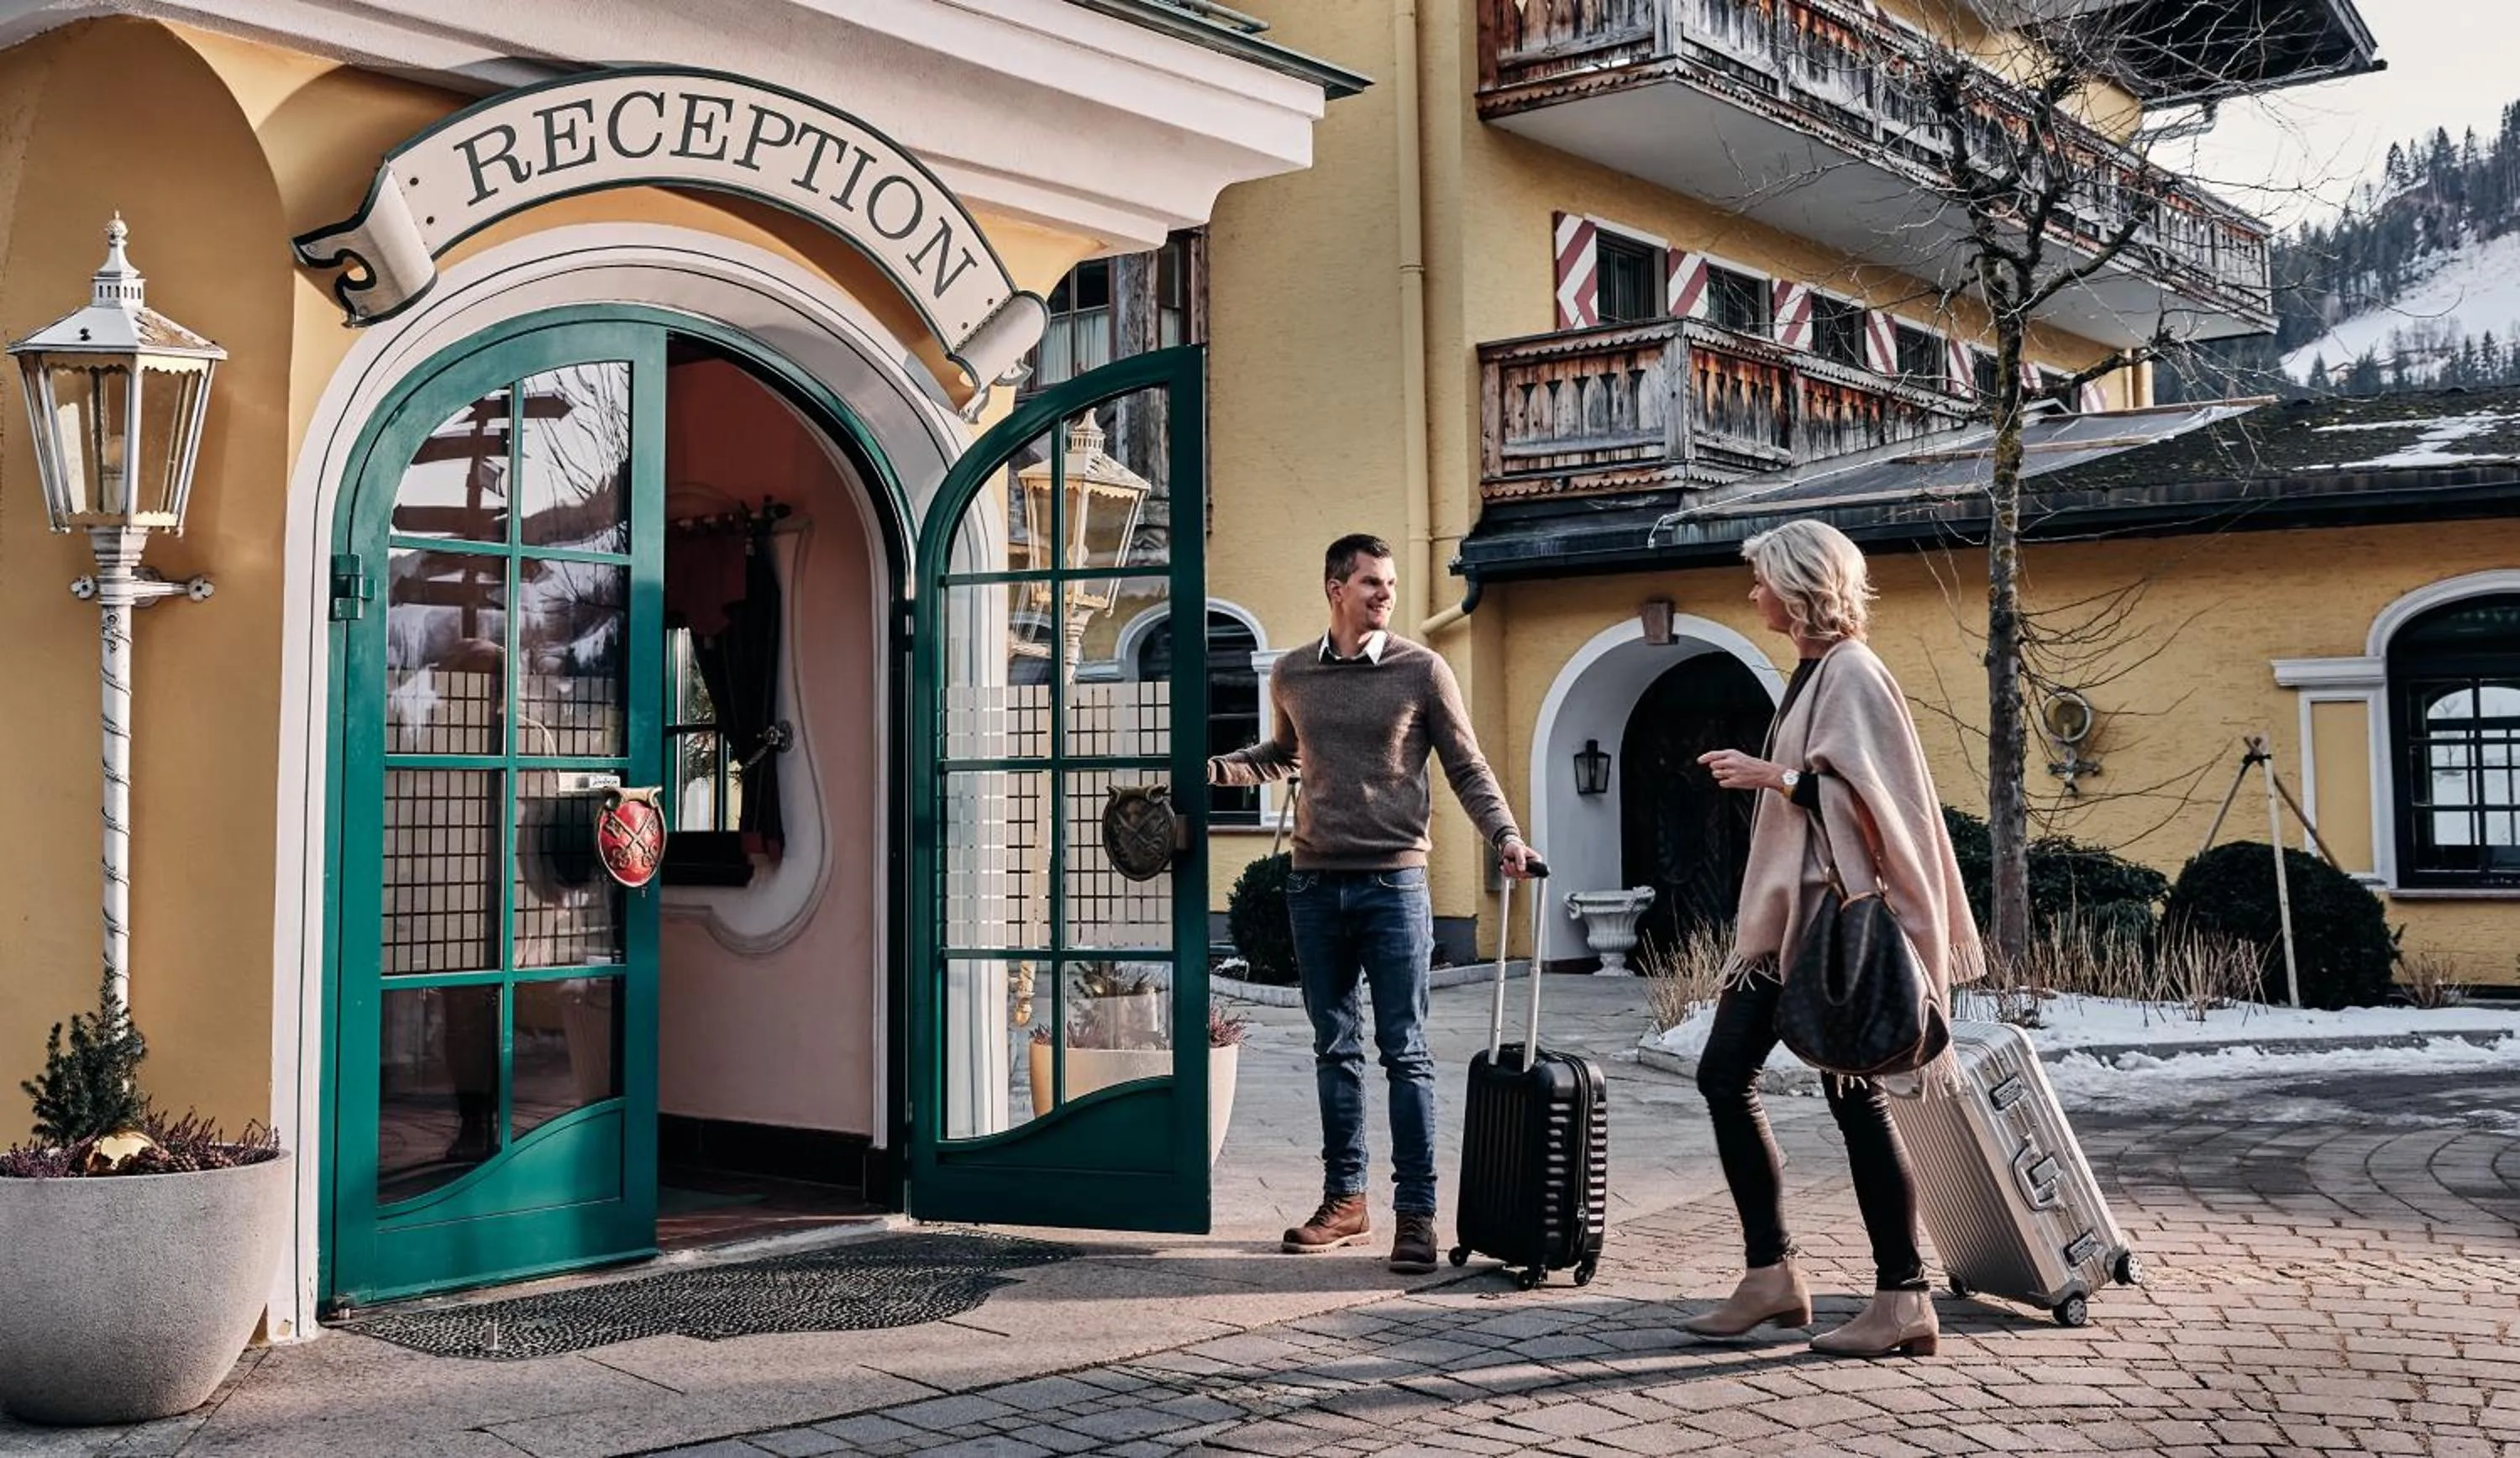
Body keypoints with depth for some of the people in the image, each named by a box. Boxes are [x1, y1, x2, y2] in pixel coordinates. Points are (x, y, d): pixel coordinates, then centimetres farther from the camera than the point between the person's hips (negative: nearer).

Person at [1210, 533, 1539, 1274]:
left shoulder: (1422, 671, -2)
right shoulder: (1291, 675, 8)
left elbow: (1468, 769, 1)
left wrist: (1506, 836, -14)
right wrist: (1213, 768, 10)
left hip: (1394, 881, -3)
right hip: (1315, 884, 4)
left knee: (1404, 1053, -3)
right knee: (1335, 1049, 11)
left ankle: (1415, 1213, 1)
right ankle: (1344, 1199, 20)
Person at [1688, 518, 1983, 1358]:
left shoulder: (1850, 673, -13)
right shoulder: (1813, 670, 16)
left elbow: (1862, 795, -20)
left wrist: (1774, 777, -17)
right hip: (1786, 912, 10)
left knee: (1854, 1097, -6)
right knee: (1724, 1073, 7)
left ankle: (1903, 1299, 3)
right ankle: (1772, 1274, 13)